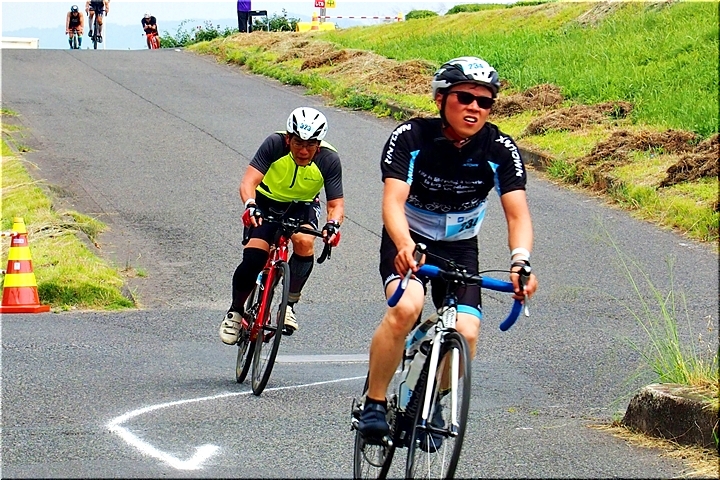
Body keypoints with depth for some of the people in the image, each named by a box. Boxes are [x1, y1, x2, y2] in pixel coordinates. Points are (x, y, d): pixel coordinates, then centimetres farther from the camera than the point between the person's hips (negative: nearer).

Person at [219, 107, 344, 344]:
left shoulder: (329, 160, -24)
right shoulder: (275, 144, -28)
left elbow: (336, 203, -22)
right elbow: (248, 181, -33)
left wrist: (333, 224, -45)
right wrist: (250, 205, -54)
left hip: (303, 207, 1)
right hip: (267, 203, -1)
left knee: (304, 242, -32)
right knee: (253, 257, -21)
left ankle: (290, 303, -12)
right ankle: (235, 311, 6)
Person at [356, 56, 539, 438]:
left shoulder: (500, 149, -17)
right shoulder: (411, 137, -22)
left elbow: (517, 213, -24)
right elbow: (393, 201, -32)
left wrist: (520, 261, -45)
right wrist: (405, 245, -53)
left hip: (459, 248, 2)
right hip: (407, 242, -2)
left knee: (466, 333, -17)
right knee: (406, 307, -32)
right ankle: (373, 404, -15)